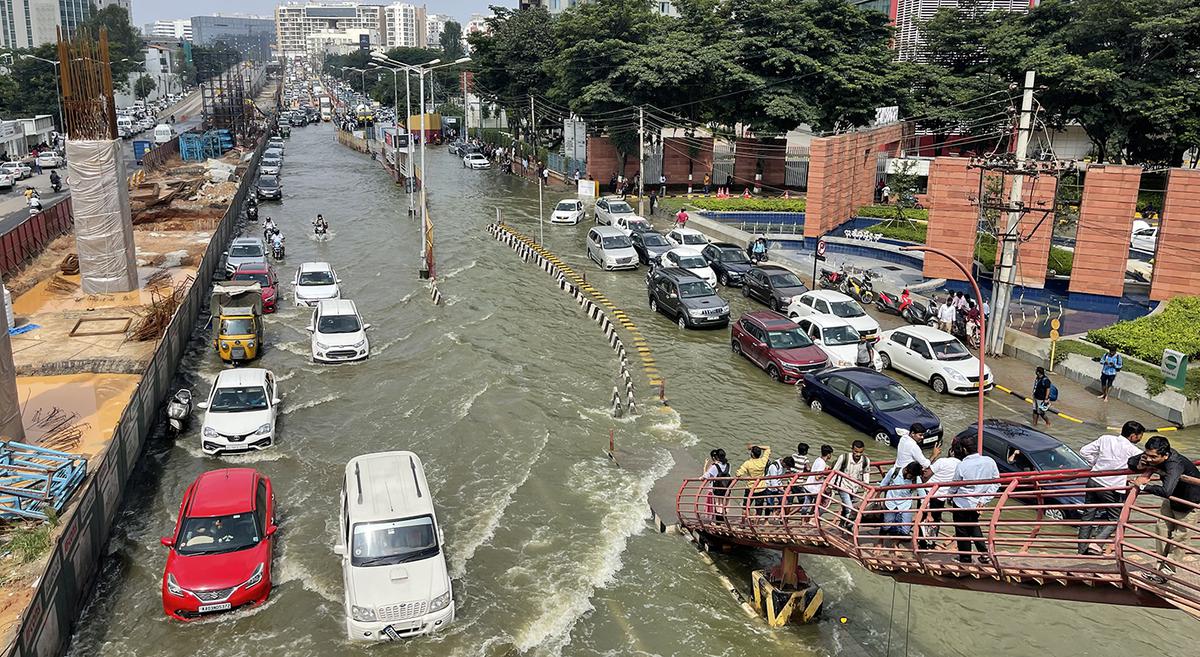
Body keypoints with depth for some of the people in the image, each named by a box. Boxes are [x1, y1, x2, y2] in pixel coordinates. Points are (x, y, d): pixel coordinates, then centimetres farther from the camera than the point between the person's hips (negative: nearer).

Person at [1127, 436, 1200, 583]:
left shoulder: (1175, 464, -42)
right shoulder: (1152, 457, -20)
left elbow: (1166, 491, -57)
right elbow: (1130, 462, -3)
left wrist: (1143, 486, -43)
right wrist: (1139, 466, -26)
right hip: (1172, 500, 7)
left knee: (1179, 536, 1)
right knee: (1162, 530, 8)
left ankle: (1166, 572, 12)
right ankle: (1161, 566, 20)